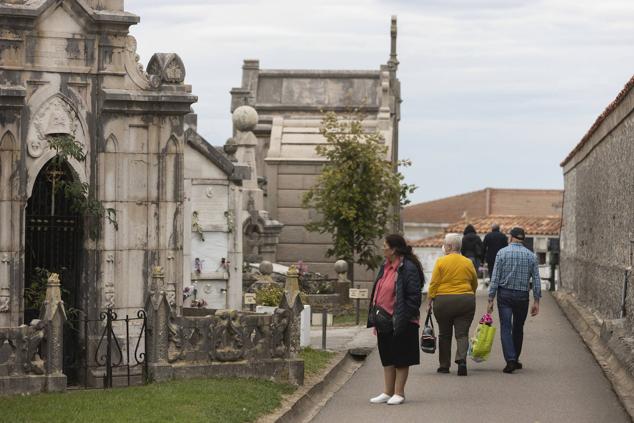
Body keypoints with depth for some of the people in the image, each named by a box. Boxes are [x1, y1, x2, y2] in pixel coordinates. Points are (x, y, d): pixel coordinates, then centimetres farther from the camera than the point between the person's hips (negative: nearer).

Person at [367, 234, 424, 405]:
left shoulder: (408, 269, -14)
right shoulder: (385, 267, 12)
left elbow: (413, 298, -16)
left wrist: (401, 319, -18)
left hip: (400, 323, -8)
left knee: (400, 359, 1)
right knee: (387, 357, 13)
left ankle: (399, 393, 9)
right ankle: (388, 392, 20)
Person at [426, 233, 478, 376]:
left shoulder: (441, 262, -5)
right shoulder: (468, 263, 4)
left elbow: (434, 284, -7)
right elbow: (474, 284, 15)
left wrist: (430, 300, 0)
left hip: (443, 301, -2)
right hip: (466, 300, 2)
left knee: (444, 335, 10)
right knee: (462, 334, 2)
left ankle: (444, 365, 15)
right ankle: (461, 360, -19)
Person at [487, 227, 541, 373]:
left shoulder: (502, 253, -4)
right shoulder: (531, 255, 3)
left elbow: (495, 278, -6)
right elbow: (536, 280, 1)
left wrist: (491, 299, -4)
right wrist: (536, 302, 5)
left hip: (505, 295, -2)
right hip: (522, 296, 2)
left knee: (506, 328, -3)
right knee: (518, 328, 16)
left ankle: (510, 360, -17)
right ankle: (516, 360, 25)